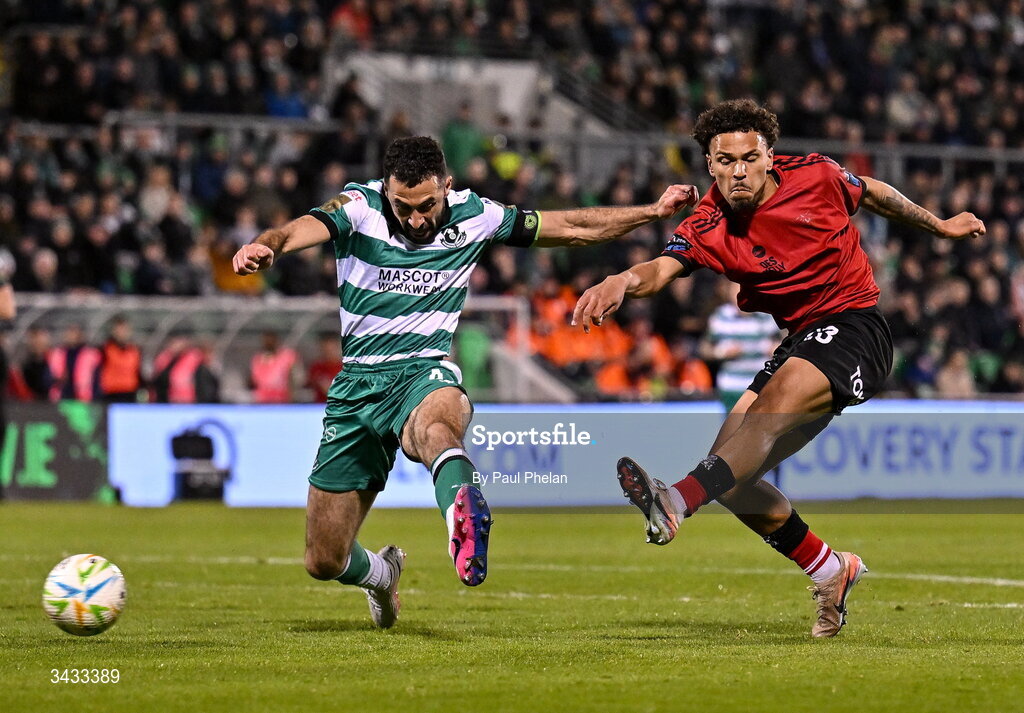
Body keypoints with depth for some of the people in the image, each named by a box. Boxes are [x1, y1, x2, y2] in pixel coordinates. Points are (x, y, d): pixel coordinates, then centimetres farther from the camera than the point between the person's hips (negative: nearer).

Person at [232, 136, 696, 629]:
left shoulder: (474, 215, 0)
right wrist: (264, 247, -52)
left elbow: (576, 228, 11)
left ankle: (463, 514, -76)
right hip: (356, 384, 1)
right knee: (324, 562, 5)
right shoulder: (360, 206, -8)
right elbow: (304, 229, -30)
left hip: (425, 372, -1)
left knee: (437, 425, -42)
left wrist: (654, 212, 5)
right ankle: (383, 574, 42)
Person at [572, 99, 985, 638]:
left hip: (856, 326, -5)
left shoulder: (813, 175, -7)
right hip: (798, 340, 5)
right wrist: (626, 281, -50)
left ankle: (677, 503, -55)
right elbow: (663, 268, -26)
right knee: (734, 477, -6)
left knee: (773, 407, -32)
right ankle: (830, 572, 12)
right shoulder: (708, 228, -6)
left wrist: (939, 226, 27)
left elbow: (873, 193, 15)